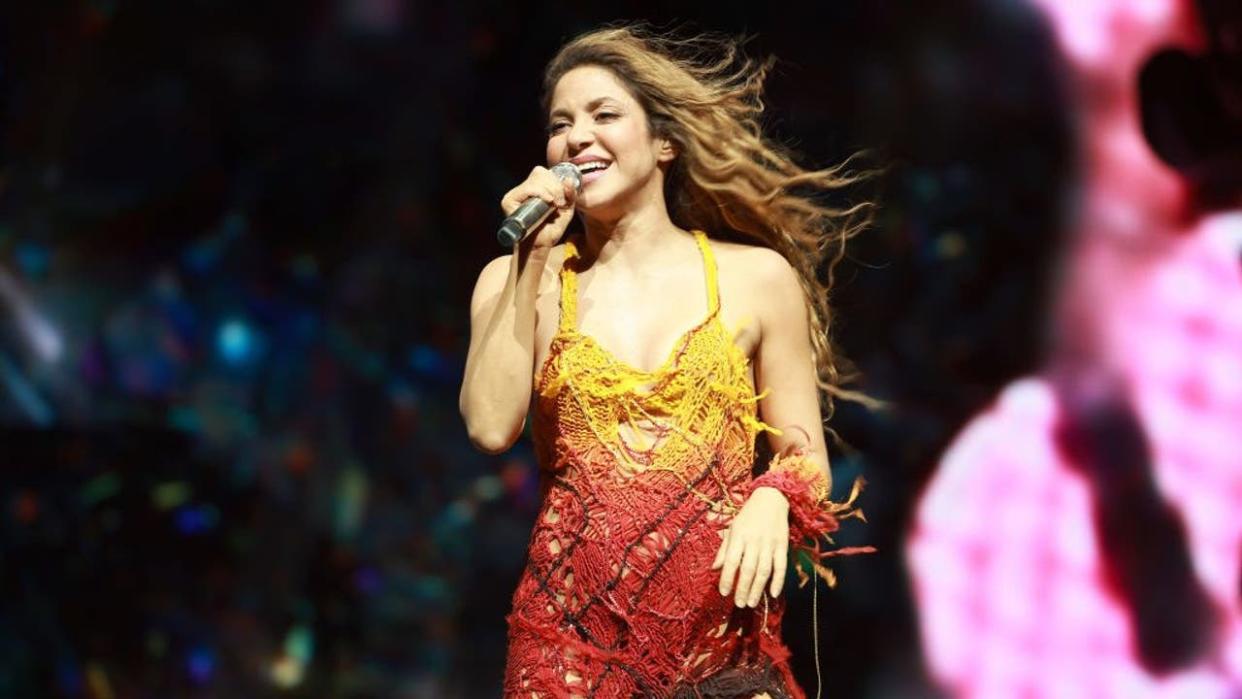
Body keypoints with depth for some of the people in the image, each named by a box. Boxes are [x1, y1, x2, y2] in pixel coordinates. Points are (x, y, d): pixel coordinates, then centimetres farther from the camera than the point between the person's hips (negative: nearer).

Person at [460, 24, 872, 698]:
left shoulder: (758, 277, 3)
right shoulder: (515, 280, 5)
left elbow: (808, 462, 6)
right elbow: (491, 427, -11)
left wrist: (772, 500, -15)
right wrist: (531, 262, -10)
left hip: (726, 633, 0)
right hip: (571, 626, 0)